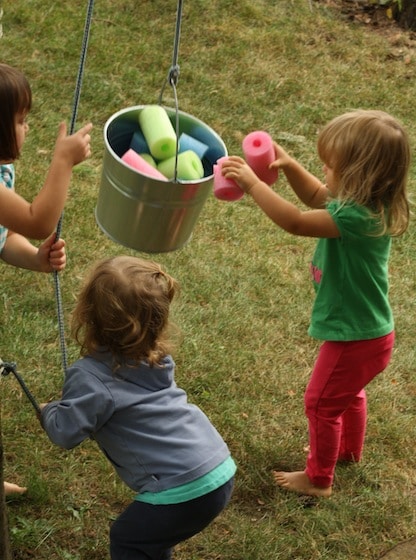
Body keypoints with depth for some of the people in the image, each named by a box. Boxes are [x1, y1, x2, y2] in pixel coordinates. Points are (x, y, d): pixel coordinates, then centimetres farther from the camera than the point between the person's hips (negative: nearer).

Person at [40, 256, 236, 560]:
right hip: (223, 472, 7)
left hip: (184, 490, -7)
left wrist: (48, 411, 9)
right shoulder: (157, 357, 12)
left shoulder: (90, 377, -12)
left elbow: (65, 432, -11)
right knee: (151, 528, 31)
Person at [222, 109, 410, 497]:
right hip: (367, 330, 9)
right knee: (347, 393, 32)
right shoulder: (363, 202, -6)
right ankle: (349, 449, 55)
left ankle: (318, 478, 29)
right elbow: (316, 198, 10)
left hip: (356, 338, -9)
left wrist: (252, 183, -30)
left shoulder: (358, 217, -34)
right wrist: (289, 166, -5)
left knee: (321, 403, 11)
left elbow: (295, 222, -37)